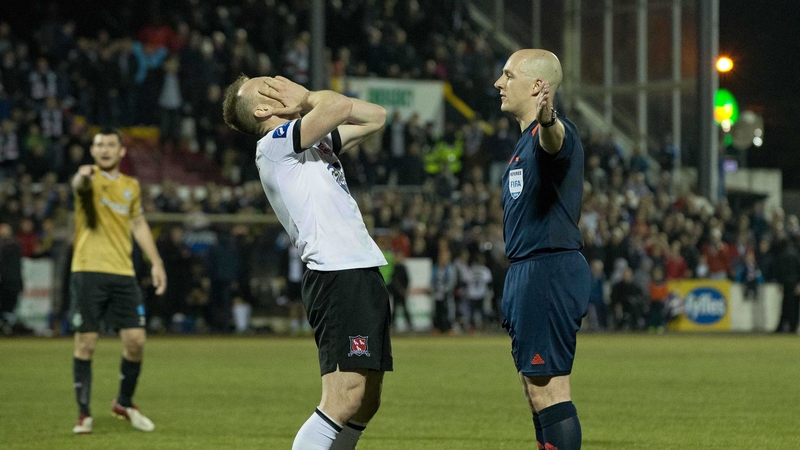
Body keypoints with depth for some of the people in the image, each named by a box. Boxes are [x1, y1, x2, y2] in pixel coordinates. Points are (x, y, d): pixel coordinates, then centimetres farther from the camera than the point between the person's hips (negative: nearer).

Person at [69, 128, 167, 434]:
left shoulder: (131, 186, 14)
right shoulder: (90, 178, -3)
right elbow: (79, 185, -28)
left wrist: (156, 263, 18)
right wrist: (82, 177, -53)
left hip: (123, 273, 4)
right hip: (88, 271, -4)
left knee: (135, 340, -1)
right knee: (85, 343, -4)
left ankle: (124, 403, 21)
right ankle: (84, 414, 6)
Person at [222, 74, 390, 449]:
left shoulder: (315, 141, 21)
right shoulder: (274, 143, -6)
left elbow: (374, 116, 26)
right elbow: (339, 108, -19)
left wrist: (304, 101, 17)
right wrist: (307, 97, 4)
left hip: (363, 273, 9)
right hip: (338, 275, -9)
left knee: (366, 403, 7)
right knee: (345, 400, -18)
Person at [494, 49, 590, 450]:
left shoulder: (552, 131, -14)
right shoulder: (526, 140, 20)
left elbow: (554, 140, -40)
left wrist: (546, 119, -63)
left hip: (548, 271, -11)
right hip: (528, 271, 11)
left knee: (547, 387, -13)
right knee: (535, 389, 14)